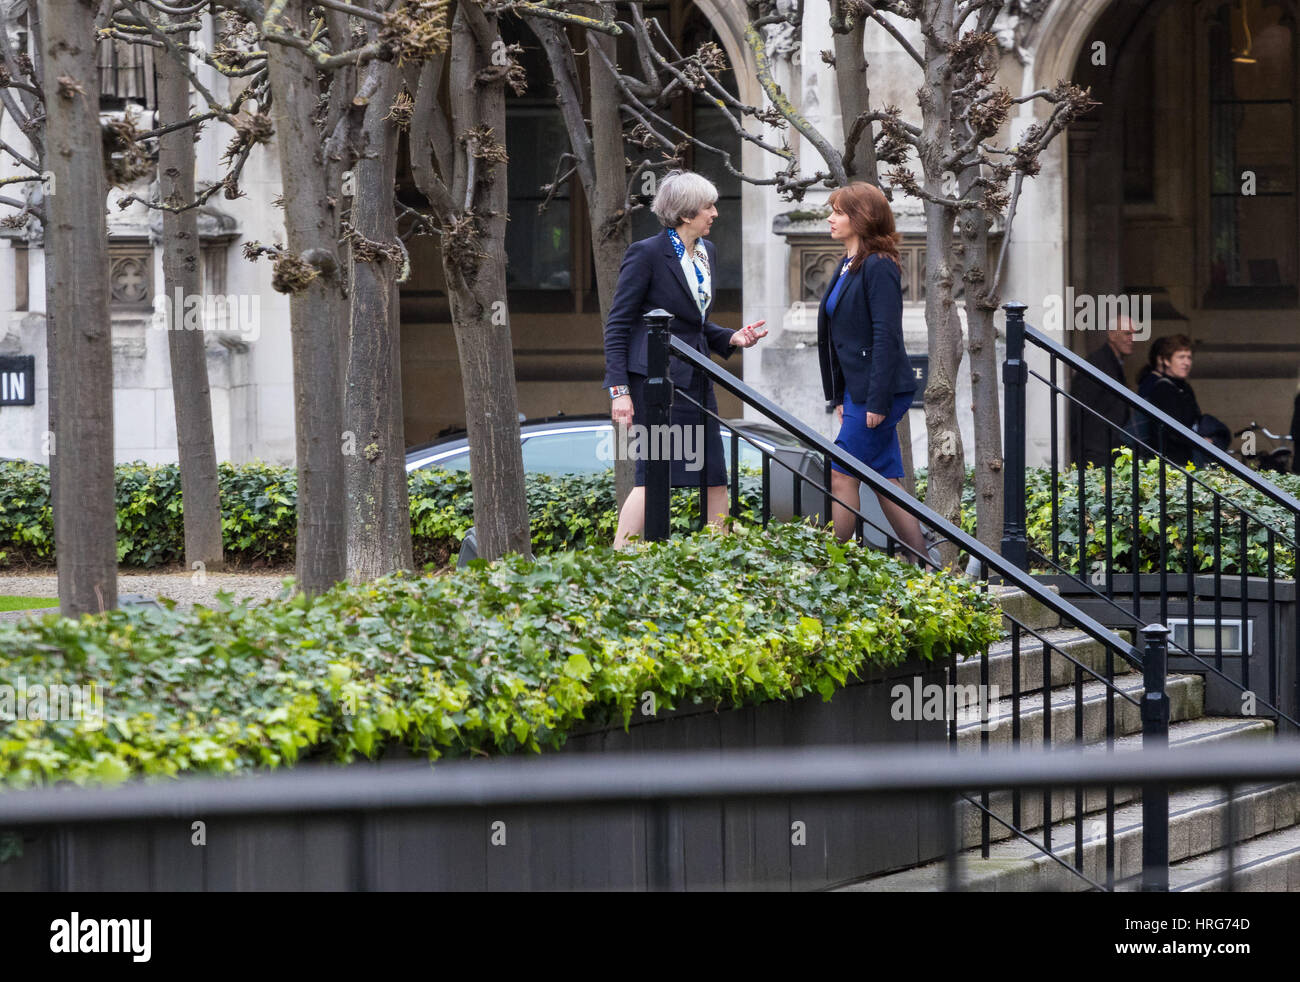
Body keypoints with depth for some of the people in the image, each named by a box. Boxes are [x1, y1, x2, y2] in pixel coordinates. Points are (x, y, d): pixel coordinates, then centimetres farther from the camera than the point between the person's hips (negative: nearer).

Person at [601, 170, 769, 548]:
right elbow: (617, 326, -10)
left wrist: (731, 338, 5)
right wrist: (619, 390, -16)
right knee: (653, 476, -11)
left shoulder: (707, 252, 13)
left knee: (716, 479, 6)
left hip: (694, 379, 8)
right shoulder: (646, 254, -11)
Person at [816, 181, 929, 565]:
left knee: (842, 474, -7)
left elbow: (887, 337, -19)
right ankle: (919, 562, 11)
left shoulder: (879, 267, -14)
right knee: (886, 479, 9)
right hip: (858, 390, 9)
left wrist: (877, 402, -21)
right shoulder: (848, 267, 15)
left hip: (879, 390, -9)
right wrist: (840, 397, 18)